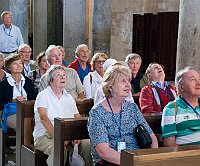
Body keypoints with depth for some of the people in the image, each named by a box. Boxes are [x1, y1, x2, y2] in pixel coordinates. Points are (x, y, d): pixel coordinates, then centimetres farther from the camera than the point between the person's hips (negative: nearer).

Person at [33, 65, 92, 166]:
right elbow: (43, 118, -13)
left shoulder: (69, 97, 20)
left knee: (87, 144, -22)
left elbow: (78, 119, 13)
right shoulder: (43, 95, 3)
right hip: (45, 135, -5)